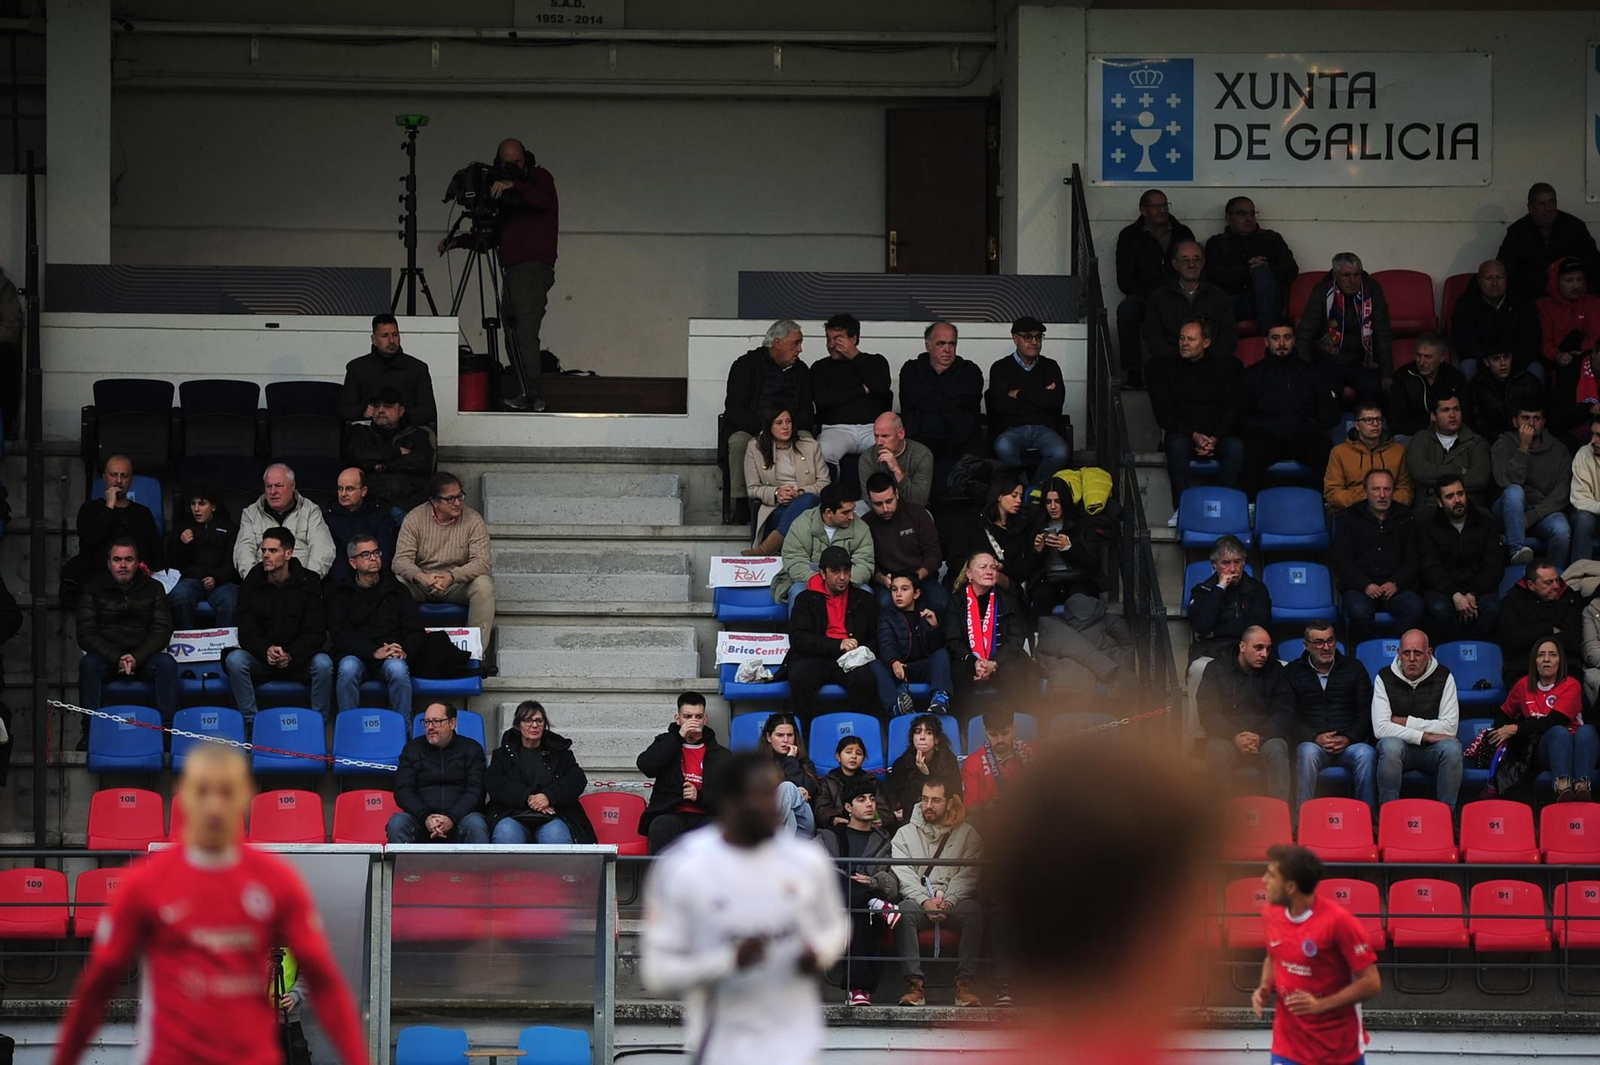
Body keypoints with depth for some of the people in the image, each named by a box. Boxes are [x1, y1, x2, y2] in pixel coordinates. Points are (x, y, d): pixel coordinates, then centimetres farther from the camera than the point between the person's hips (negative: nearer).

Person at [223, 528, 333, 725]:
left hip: (298, 659, -1)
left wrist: (291, 655, -24)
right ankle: (250, 722, -22)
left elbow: (315, 632, -7)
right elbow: (247, 633, -3)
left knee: (323, 664, -31)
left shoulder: (307, 584, -2)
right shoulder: (252, 584, 1)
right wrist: (266, 650, -25)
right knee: (234, 660, -28)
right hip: (262, 658, 1)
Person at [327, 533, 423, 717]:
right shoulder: (340, 593, 12)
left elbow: (415, 630, 12)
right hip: (355, 655, -1)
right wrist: (375, 652, -17)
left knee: (397, 668, -33)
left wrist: (405, 651, -12)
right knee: (348, 667, -34)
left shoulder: (396, 590, 18)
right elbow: (340, 635, -2)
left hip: (392, 656, 1)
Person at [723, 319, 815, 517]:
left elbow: (807, 412, 9)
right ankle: (742, 506, -31)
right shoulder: (746, 365, 2)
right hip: (748, 428, -2)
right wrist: (762, 429, -22)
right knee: (739, 442, -36)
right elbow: (734, 409, -8)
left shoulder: (800, 370, 14)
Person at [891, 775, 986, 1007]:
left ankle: (966, 983, -34)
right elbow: (904, 875, 2)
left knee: (972, 910, -34)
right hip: (918, 903, 1)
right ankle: (915, 983, -36)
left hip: (953, 903, -1)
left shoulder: (967, 834, 13)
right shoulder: (905, 834, 15)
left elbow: (967, 876, 1)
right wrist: (925, 901, -15)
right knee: (904, 910, -34)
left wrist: (948, 902, -16)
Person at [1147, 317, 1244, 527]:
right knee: (1176, 445, -36)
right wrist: (1194, 436, -15)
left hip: (1218, 436, 1)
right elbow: (1163, 413, -1)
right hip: (1182, 433, -1)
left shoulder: (1224, 367, 9)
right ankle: (1181, 508, -35)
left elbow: (1232, 410, 4)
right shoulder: (1166, 368, 7)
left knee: (1236, 446, -33)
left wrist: (1214, 439, -15)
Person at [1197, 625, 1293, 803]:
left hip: (1266, 737, 1)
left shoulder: (1275, 670, 12)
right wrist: (1235, 737, -20)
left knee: (1276, 749, -34)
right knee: (1218, 750, -36)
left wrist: (1261, 736, -16)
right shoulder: (1217, 669, 8)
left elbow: (1285, 714, 3)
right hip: (1227, 737, -1)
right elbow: (1208, 715, -2)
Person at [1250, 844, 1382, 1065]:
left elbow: (1371, 984, -18)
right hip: (1288, 1045, 4)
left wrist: (1320, 1005, -27)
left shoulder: (1337, 921, -21)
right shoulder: (1271, 914, -2)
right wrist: (1265, 988, -3)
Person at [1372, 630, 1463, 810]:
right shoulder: (1384, 678, -4)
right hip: (1401, 745, 0)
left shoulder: (1443, 677, -4)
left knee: (1452, 748, -33)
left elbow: (1449, 727, -13)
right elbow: (1380, 728, -16)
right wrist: (1425, 736, -20)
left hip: (1432, 750, 0)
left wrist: (1405, 722, -13)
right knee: (1390, 746, -35)